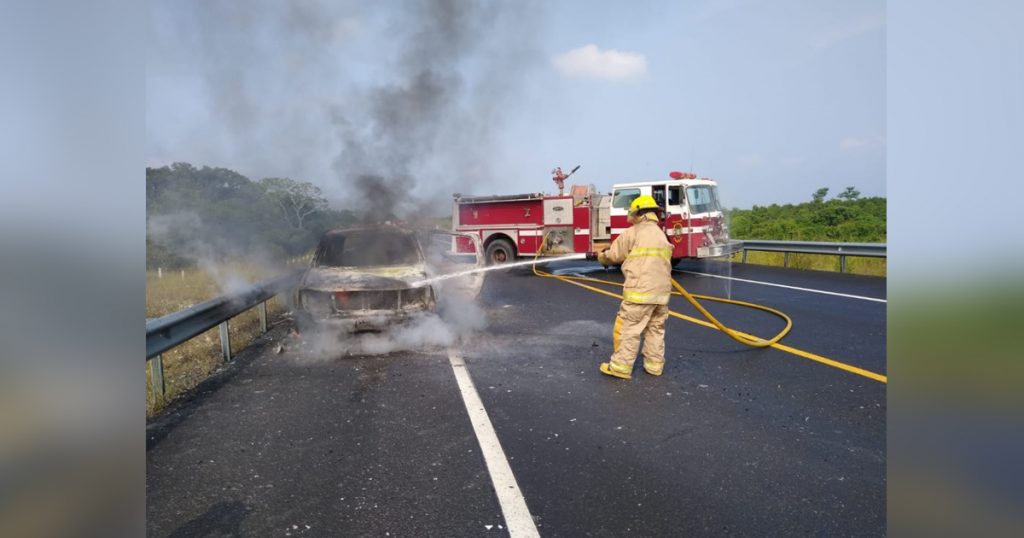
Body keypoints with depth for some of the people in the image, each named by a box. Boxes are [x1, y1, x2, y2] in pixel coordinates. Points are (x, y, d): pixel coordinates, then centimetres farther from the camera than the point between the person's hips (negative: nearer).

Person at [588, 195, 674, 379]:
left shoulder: (633, 232, -4)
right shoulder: (662, 236, 19)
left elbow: (613, 255, 3)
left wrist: (599, 256, 23)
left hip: (640, 291, -7)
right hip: (662, 292, 7)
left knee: (628, 329, 0)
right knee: (656, 330, 15)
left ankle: (621, 367, 3)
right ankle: (655, 365, 21)